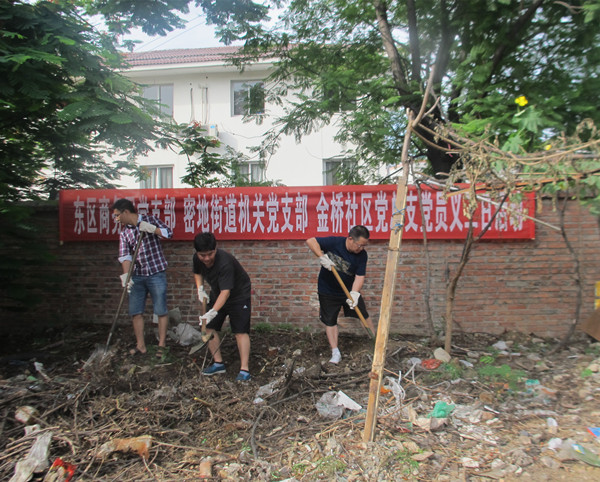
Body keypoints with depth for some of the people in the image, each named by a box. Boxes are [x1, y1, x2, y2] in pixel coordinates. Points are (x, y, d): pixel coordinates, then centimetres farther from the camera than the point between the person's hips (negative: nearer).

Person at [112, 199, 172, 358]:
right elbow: (125, 255, -5)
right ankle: (140, 345, 19)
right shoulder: (124, 233, 7)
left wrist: (150, 228, -20)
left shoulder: (149, 219, -2)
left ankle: (162, 345, 12)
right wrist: (126, 275, -19)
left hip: (156, 274, -4)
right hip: (137, 276, 5)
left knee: (161, 310, 0)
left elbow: (169, 233, -9)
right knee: (135, 311, 7)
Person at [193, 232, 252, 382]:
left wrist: (213, 312, -51)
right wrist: (200, 289, -6)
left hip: (238, 295, -7)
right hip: (216, 294, 7)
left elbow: (226, 291, -42)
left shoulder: (225, 262, -37)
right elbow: (197, 273, 11)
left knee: (240, 331, -13)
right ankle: (218, 363, 18)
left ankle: (244, 370, -10)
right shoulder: (197, 258, -13)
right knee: (208, 327, 4)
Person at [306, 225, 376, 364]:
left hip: (350, 290, 2)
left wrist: (354, 293, -33)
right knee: (330, 321, 2)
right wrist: (322, 257, -33)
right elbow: (310, 241, -21)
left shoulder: (362, 255, -15)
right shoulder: (334, 242, -23)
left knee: (363, 316, 7)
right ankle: (335, 353, 13)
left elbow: (360, 276, -18)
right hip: (328, 290, -2)